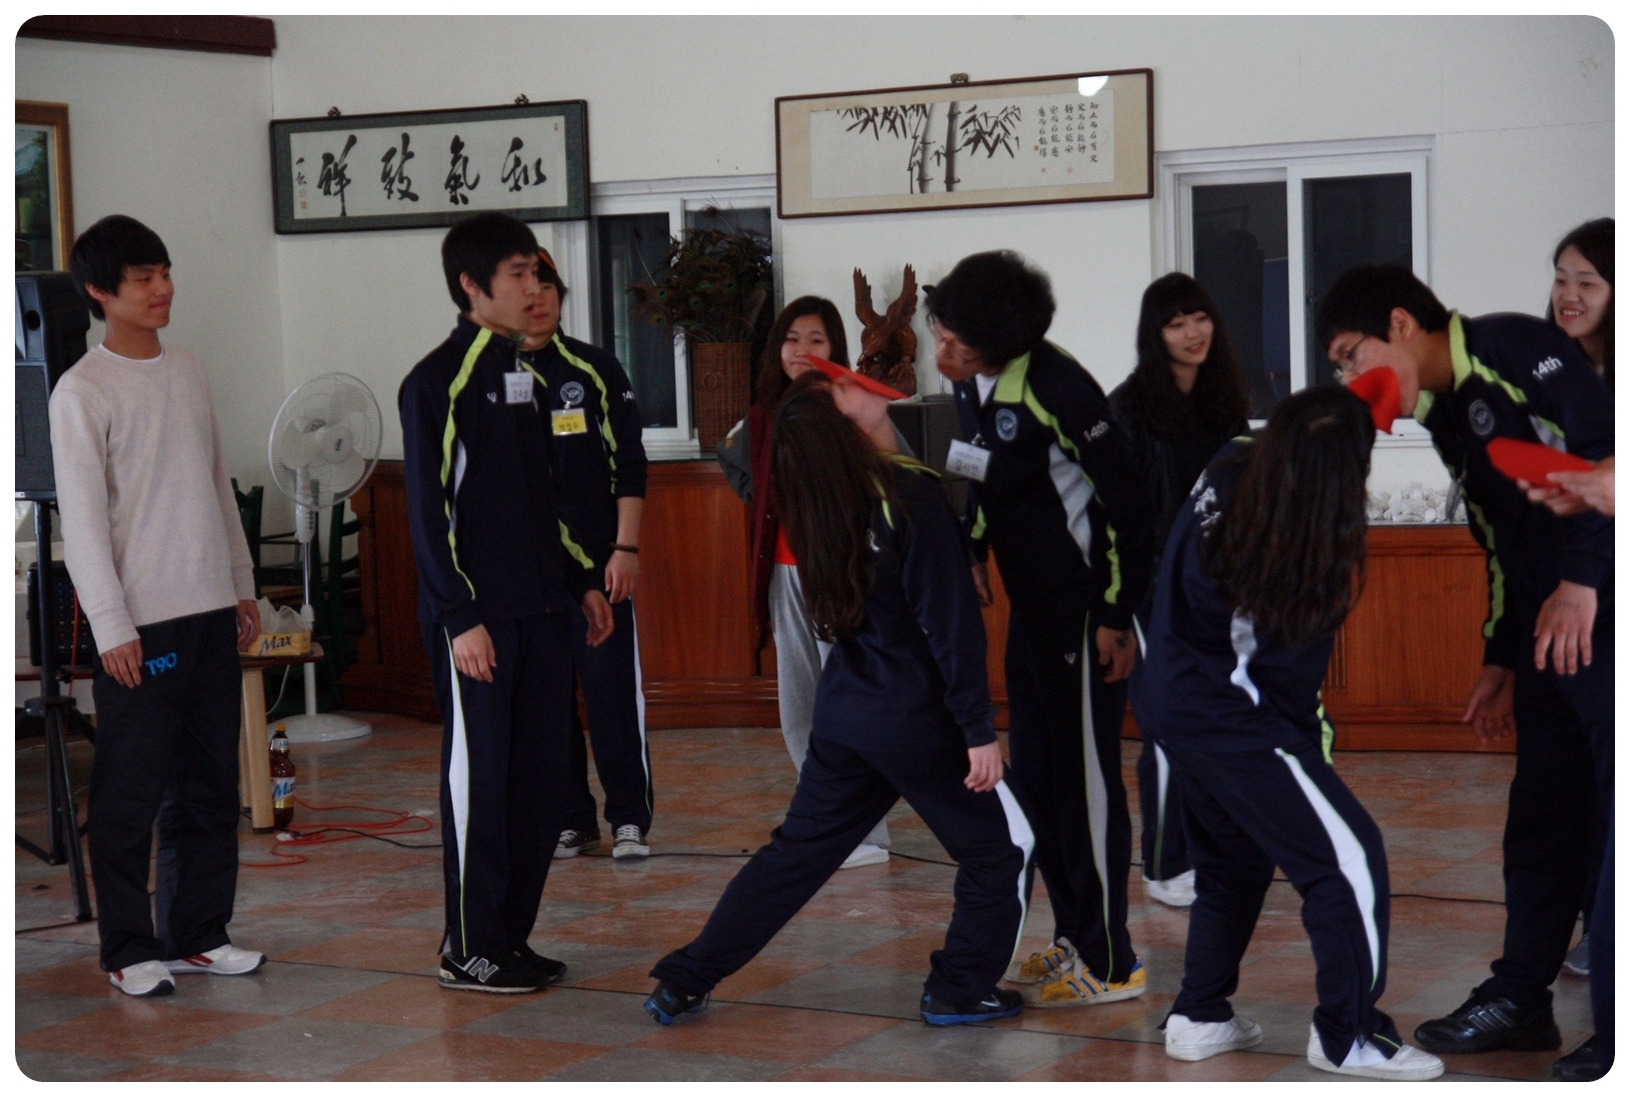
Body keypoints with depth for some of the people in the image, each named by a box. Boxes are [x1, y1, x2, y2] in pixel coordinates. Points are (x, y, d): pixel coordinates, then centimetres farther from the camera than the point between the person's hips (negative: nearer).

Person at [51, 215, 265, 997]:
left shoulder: (189, 372, 12)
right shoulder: (83, 391, -9)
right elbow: (82, 518, -12)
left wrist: (242, 587, 16)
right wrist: (111, 626, -15)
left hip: (211, 611, 7)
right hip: (140, 622, -7)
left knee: (210, 786, 11)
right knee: (130, 793, -2)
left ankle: (197, 933, 21)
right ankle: (129, 949, 6)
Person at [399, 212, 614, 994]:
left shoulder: (527, 375, 14)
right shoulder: (437, 382, -10)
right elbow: (429, 511, -13)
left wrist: (584, 582, 17)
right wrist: (460, 619, -17)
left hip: (540, 610, 8)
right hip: (475, 617, -8)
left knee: (541, 779, 8)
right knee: (479, 780, -2)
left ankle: (511, 935, 18)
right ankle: (470, 951, 7)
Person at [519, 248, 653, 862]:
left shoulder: (595, 370, 4)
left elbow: (629, 465, 2)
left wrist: (626, 548, -6)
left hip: (595, 558, -2)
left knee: (612, 685, -4)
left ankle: (630, 819, 5)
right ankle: (570, 822, 14)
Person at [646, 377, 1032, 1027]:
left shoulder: (816, 515, 1)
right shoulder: (912, 502, -18)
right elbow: (950, 625, -18)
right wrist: (978, 728, -15)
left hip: (842, 715, 6)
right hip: (916, 722, -6)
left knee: (796, 851, 16)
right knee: (997, 849, 12)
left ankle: (684, 983, 16)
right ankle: (961, 991, 17)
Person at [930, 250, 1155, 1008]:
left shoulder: (1055, 388, -22)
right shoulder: (970, 383, 3)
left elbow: (1126, 500, -20)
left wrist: (1116, 616, -18)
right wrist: (972, 554, 9)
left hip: (1084, 608, -9)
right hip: (1031, 604, 9)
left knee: (1084, 779, -5)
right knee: (1034, 774, 14)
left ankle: (1110, 965, 2)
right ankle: (1073, 939, 26)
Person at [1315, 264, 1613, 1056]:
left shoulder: (1510, 350, -9)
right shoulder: (1450, 420, 18)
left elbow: (1602, 444, -20)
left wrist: (1582, 577, -22)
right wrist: (1501, 662, 23)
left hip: (1602, 614, -9)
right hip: (1552, 632, 9)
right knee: (1541, 820, 14)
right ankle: (1519, 999, 23)